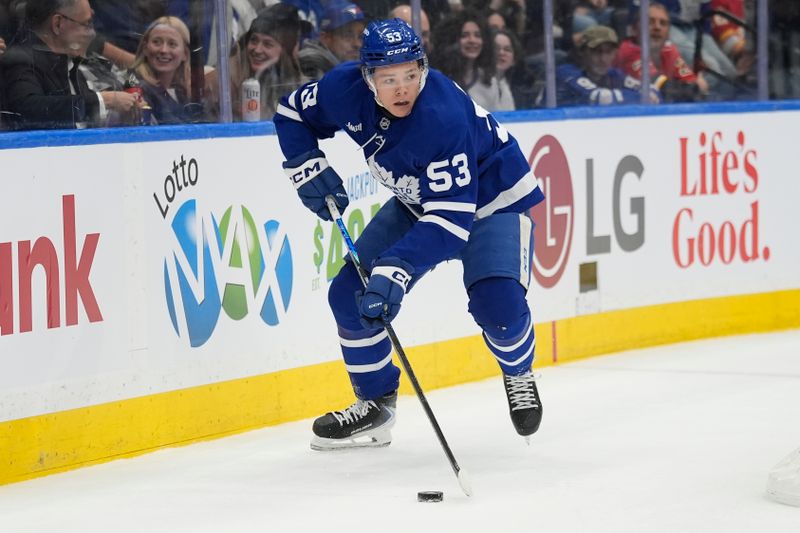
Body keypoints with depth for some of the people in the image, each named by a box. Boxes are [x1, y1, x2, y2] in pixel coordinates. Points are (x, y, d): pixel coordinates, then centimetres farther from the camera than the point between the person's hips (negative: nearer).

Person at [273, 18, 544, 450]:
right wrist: (308, 168, -14)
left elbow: (451, 219, -42)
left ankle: (519, 375, 8)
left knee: (496, 301, -26)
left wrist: (396, 270, -50)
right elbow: (294, 114, 1)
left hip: (491, 199, -6)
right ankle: (375, 406, 14)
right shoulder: (346, 89, -21)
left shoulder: (444, 118, -39)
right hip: (417, 200, 6)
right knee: (350, 293, -5)